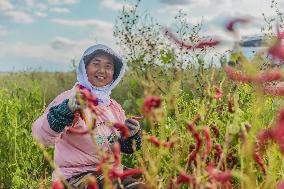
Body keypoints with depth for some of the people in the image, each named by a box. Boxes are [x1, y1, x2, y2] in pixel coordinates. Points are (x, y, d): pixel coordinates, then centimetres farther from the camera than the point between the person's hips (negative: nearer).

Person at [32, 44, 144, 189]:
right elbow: (41, 136, -25)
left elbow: (126, 147, 16)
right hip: (75, 175, -6)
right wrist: (66, 110, -41)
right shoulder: (70, 99, -11)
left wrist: (132, 135, -5)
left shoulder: (114, 107, 8)